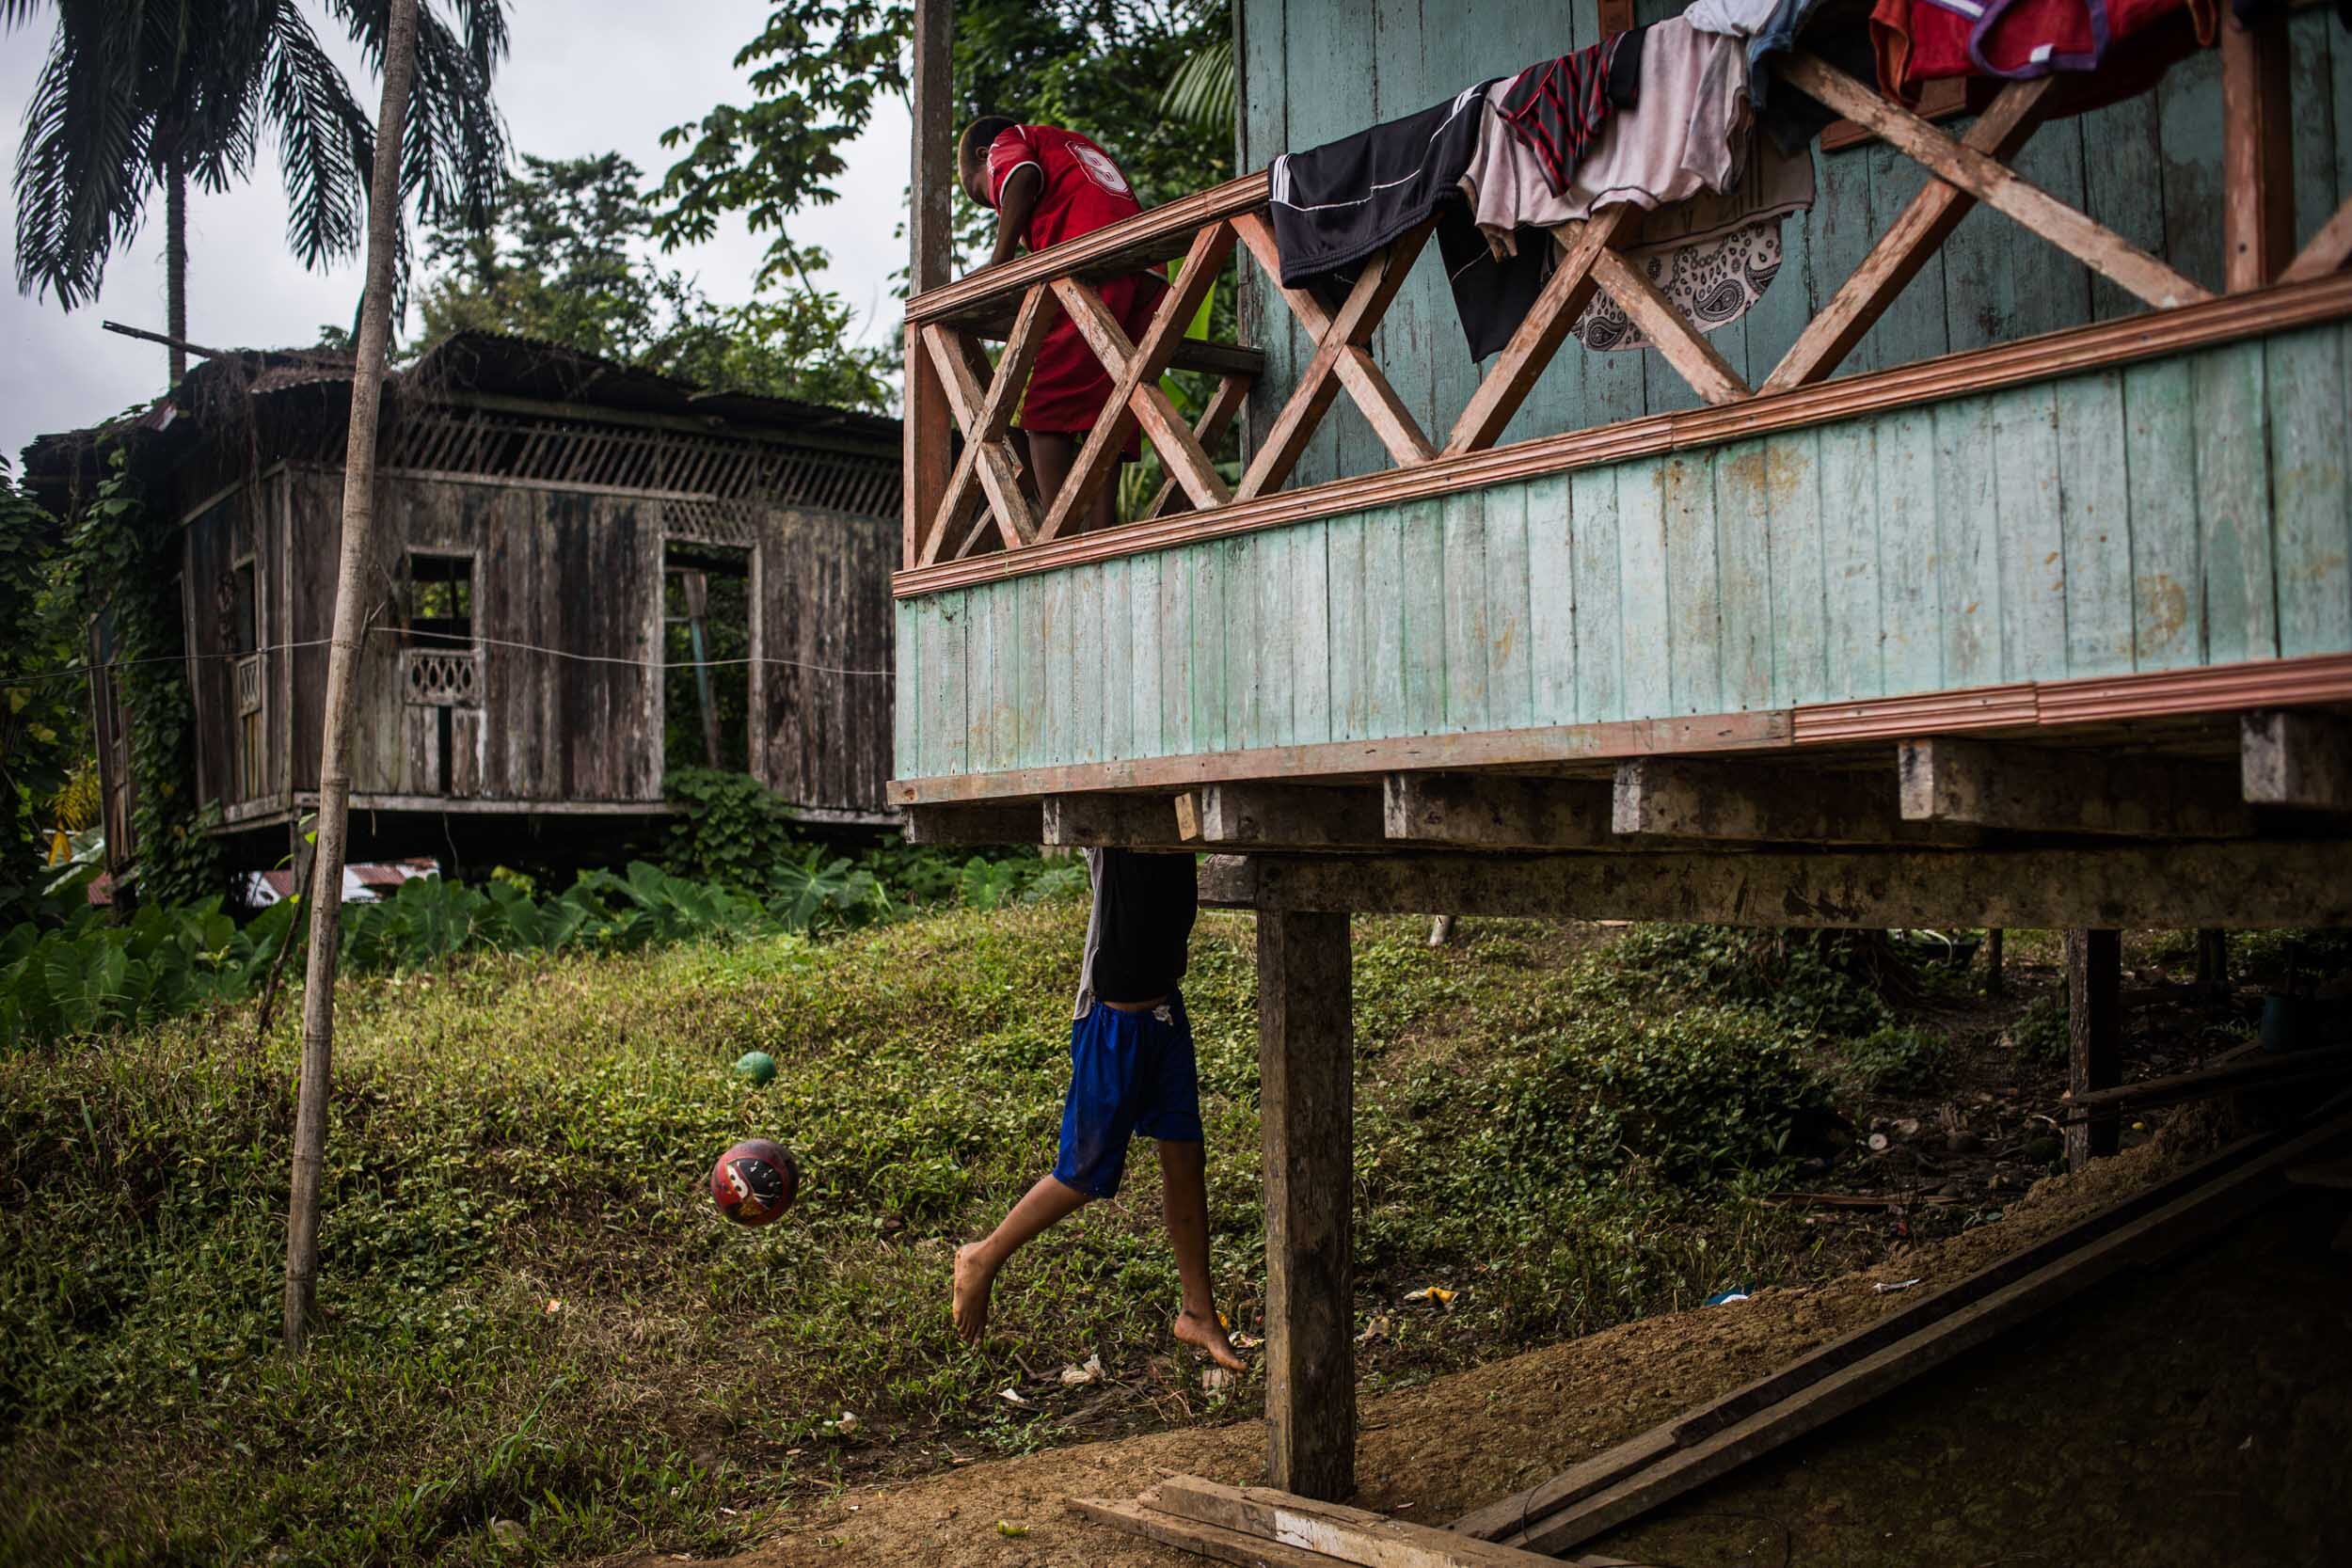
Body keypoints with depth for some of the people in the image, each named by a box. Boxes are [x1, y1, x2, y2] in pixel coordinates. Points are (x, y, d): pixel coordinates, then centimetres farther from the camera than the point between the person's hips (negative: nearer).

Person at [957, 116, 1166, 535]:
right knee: (1103, 422, 4)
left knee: (1045, 409, -8)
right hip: (1146, 278, 7)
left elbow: (1025, 177, -5)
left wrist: (998, 263, -5)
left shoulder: (1007, 143, 20)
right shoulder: (1078, 146, 39)